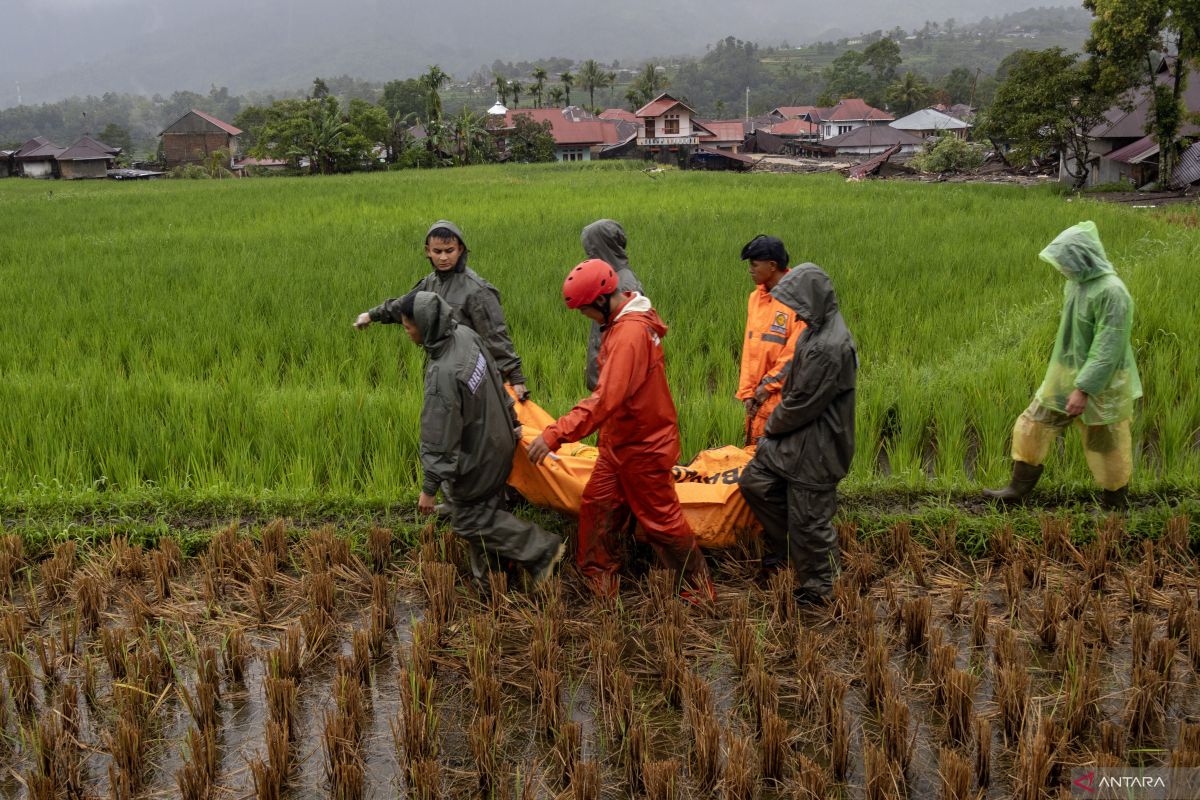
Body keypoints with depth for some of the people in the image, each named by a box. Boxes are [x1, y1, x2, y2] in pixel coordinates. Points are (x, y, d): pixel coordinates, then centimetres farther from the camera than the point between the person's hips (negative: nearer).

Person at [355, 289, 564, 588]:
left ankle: (542, 549, 13)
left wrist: (429, 487, -17)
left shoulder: (443, 374, -35)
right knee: (485, 510, 21)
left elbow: (439, 439, -27)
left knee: (470, 520, 11)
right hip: (497, 443, 8)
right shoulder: (465, 334, -11)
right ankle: (488, 577, 35)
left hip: (474, 459, -8)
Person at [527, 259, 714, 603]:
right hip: (619, 442, 9)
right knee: (596, 506, 13)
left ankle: (698, 591, 23)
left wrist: (554, 434, -41)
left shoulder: (629, 335, -29)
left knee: (660, 519, 5)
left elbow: (605, 399, -38)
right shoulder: (626, 320, 3)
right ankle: (597, 584, 26)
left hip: (643, 447, -9)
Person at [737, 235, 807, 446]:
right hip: (758, 397, 7)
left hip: (783, 395, -7)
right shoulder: (755, 297, 10)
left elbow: (796, 352, -14)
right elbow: (749, 347, 11)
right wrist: (747, 390, 5)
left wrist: (768, 385, -10)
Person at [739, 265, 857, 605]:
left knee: (808, 521, 3)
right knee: (754, 482, 17)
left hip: (816, 448, -10)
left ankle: (816, 590, 22)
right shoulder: (817, 330, 6)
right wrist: (775, 423, 8)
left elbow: (802, 404, -22)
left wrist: (773, 425, -5)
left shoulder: (830, 348, -27)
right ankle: (777, 552, 33)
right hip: (794, 436, 10)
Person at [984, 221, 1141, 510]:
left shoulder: (1111, 291, -25)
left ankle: (1115, 505, 28)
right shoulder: (1077, 282, 1)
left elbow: (1108, 348, -26)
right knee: (1034, 424, 10)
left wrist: (1084, 389, -28)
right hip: (1066, 374, 8)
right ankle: (1018, 489, 23)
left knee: (1106, 444, 8)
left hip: (1100, 383, -8)